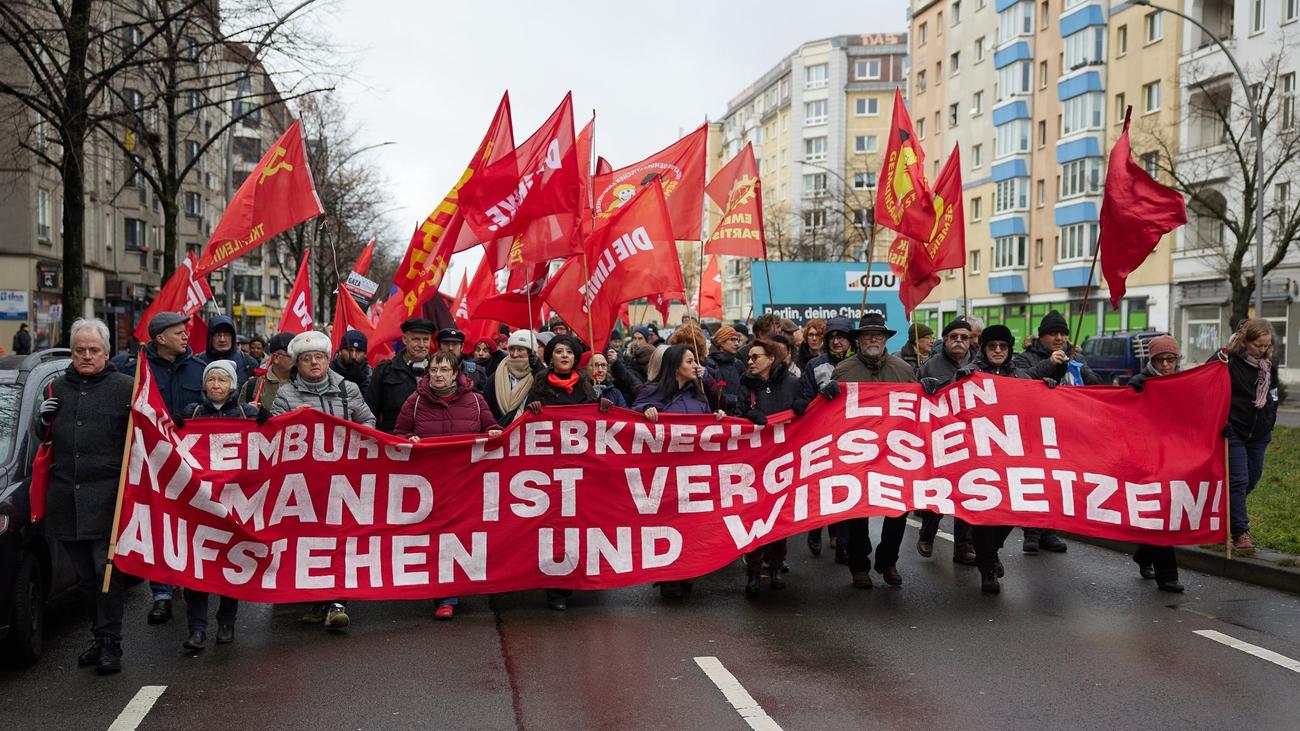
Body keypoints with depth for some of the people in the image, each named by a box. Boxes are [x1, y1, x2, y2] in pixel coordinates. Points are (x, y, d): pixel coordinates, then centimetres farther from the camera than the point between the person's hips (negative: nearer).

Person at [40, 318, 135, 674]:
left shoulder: (124, 387, 2)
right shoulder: (57, 387, 17)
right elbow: (44, 437, 26)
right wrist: (43, 420, 6)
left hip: (107, 495, -5)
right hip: (65, 495, 5)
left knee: (108, 571, -7)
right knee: (84, 575, 11)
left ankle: (109, 644, -1)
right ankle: (102, 637, 21)